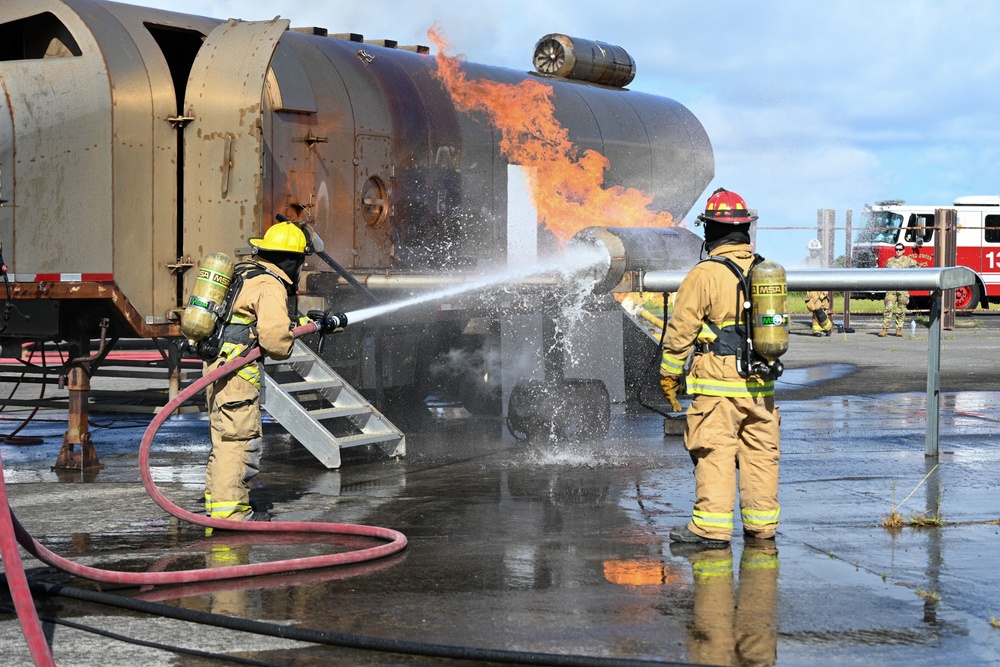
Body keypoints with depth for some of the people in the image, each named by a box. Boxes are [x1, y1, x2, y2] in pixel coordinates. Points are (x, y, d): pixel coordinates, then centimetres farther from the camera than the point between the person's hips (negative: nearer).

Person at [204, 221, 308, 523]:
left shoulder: (245, 274, 19)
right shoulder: (271, 286, -11)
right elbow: (274, 334, -25)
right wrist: (283, 349, -3)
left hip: (216, 364, 10)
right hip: (236, 368, -10)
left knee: (224, 440, 18)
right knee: (241, 439, -6)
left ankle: (217, 503, 26)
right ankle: (230, 510, -5)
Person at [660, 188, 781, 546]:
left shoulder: (705, 274, -10)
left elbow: (681, 329, -8)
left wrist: (669, 373, 2)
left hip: (717, 382, -6)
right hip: (760, 382, 6)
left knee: (714, 451, -3)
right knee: (761, 451, 10)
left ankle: (712, 526, -4)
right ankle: (762, 523, 17)